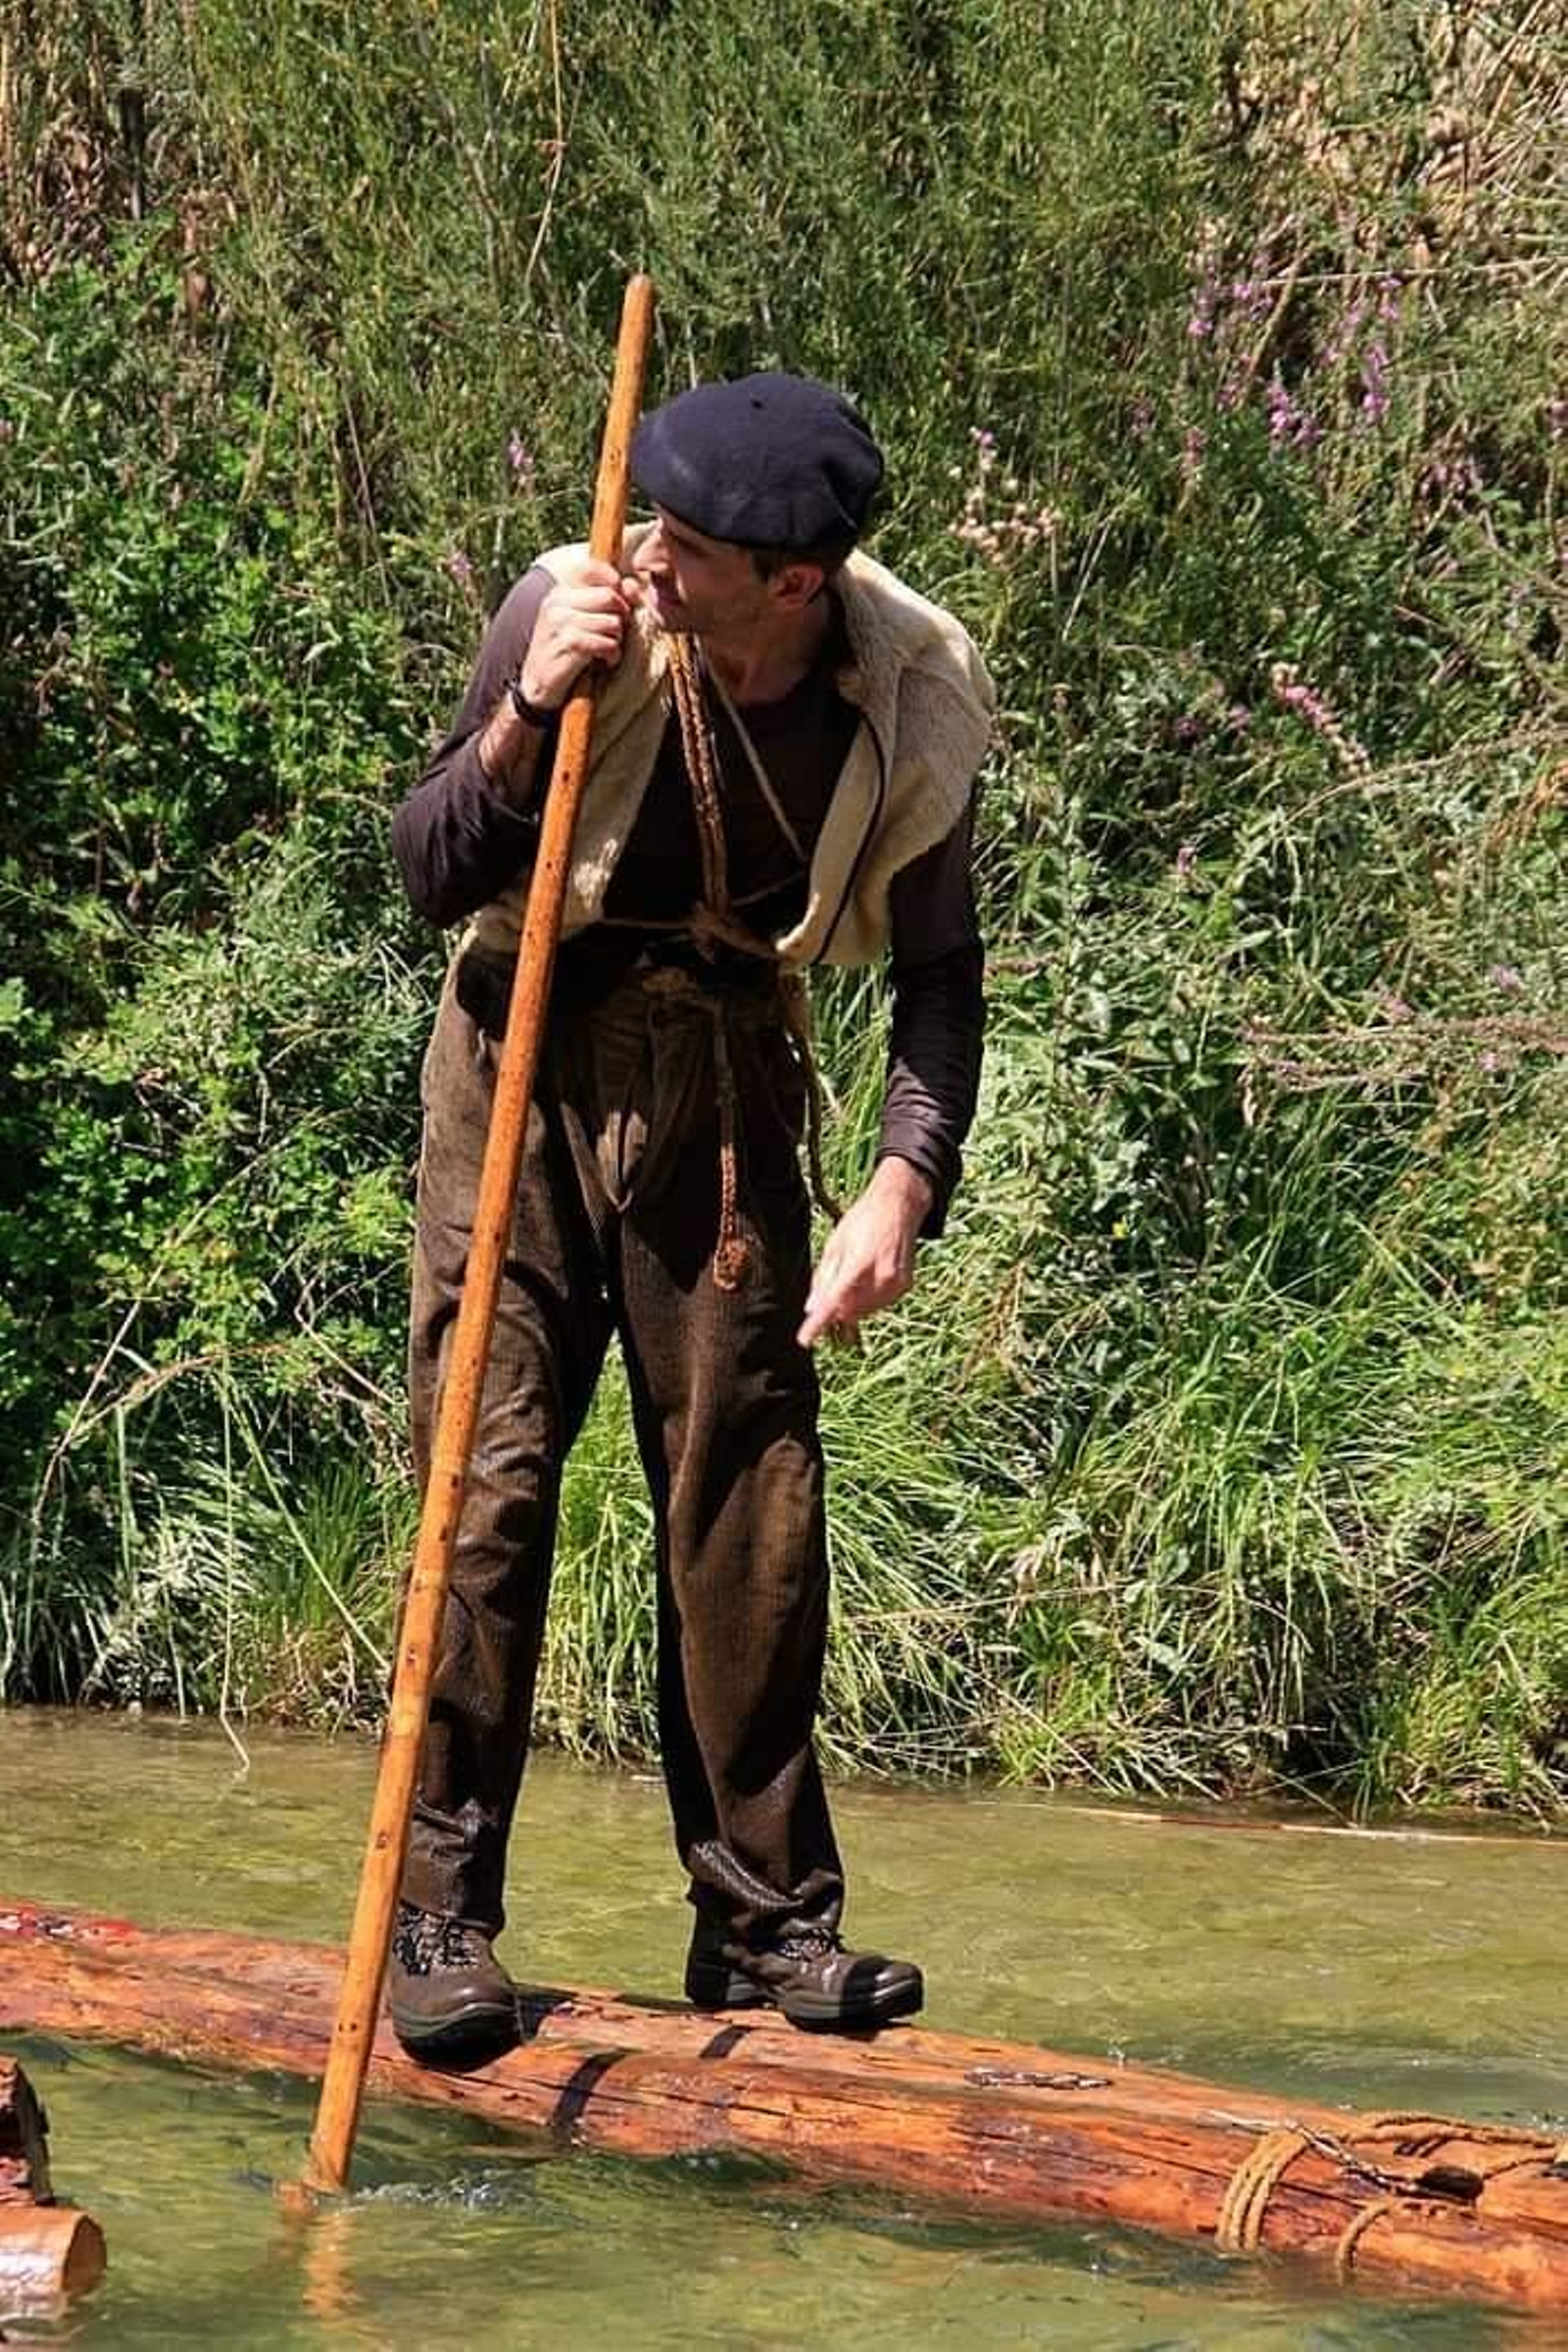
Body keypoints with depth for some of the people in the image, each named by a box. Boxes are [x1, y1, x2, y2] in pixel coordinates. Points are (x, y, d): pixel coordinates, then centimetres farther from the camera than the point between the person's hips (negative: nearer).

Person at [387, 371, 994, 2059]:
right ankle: (442, 1912, -1)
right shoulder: (582, 614, -18)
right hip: (532, 1051, -2)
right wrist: (526, 717, -26)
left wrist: (906, 1183, -18)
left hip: (727, 1079, 2)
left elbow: (938, 971, -3)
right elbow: (430, 877, -9)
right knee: (493, 1467, -8)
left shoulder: (917, 698, -13)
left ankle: (763, 1912, 11)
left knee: (751, 1485, 1)